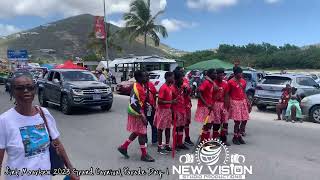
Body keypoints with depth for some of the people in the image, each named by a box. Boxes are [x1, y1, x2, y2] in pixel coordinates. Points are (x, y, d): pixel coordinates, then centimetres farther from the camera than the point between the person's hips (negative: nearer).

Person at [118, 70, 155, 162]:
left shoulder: (141, 86, 8)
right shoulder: (136, 88, -21)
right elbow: (134, 104, -25)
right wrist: (142, 116, -23)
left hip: (140, 112, 10)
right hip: (137, 114, -10)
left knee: (137, 132, 18)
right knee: (142, 133, 0)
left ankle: (123, 147, 29)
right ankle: (144, 155, 13)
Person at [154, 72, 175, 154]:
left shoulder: (170, 87, 8)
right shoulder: (163, 88, -18)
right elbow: (159, 101, -22)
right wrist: (171, 102, -27)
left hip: (168, 110, 9)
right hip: (162, 110, -9)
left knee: (168, 128, 14)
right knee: (160, 129, 2)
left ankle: (167, 145, 25)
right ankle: (159, 147, 12)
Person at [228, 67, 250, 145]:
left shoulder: (243, 81, 10)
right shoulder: (230, 82, -8)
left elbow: (244, 92, 17)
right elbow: (228, 94, -4)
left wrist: (247, 102, 11)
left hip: (243, 102, 6)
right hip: (235, 102, -6)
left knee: (245, 120, 6)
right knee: (237, 121, -6)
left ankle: (239, 136, 20)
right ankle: (235, 137, 10)